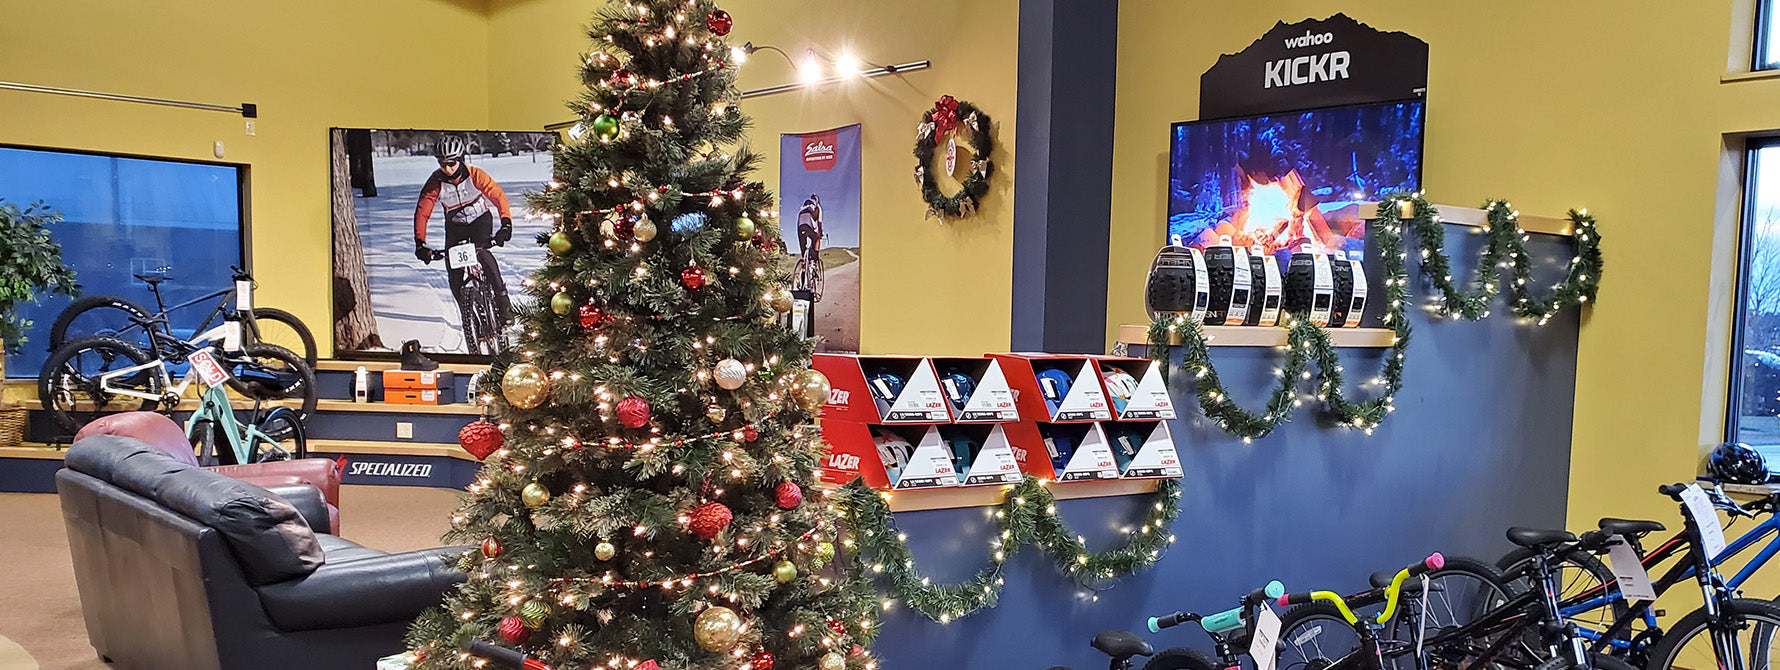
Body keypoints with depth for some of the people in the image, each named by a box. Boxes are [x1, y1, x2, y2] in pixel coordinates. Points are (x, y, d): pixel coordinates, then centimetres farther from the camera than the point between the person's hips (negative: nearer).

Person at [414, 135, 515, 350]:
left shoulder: (475, 175, -23)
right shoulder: (436, 181, -19)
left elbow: (498, 196, -27)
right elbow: (422, 211, -19)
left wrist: (506, 223, -43)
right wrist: (420, 242, -30)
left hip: (480, 218, -3)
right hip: (455, 225, 3)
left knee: (483, 254, -32)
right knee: (455, 275, -9)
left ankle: (504, 305, -24)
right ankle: (468, 320, 7)